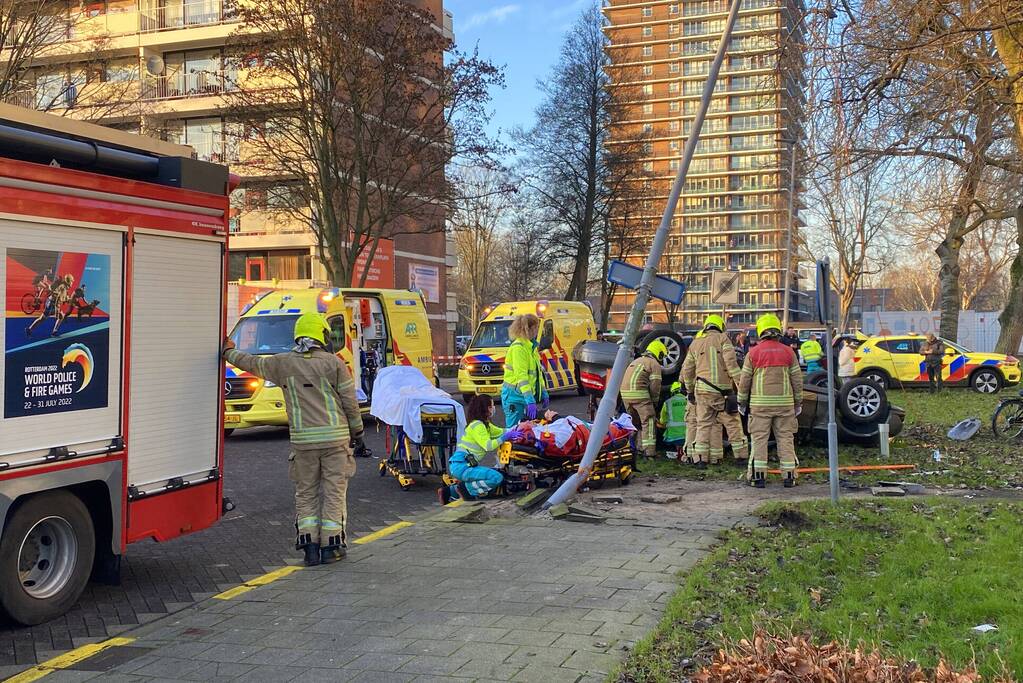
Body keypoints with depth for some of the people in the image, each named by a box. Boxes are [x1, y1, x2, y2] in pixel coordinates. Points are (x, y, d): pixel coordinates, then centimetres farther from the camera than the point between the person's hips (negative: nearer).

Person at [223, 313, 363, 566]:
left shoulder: (282, 363, 3)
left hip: (303, 440, 2)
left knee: (306, 493, 12)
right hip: (335, 438, -2)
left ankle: (310, 546, 8)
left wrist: (229, 352, 37)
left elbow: (251, 363, 18)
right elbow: (350, 401, -2)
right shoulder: (333, 362, -3)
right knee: (334, 491, 5)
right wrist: (357, 431, 11)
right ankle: (331, 546, 6)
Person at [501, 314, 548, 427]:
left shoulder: (531, 346, 14)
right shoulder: (518, 347, -16)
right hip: (515, 396, -9)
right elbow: (521, 375, -23)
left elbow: (538, 371, 23)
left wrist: (544, 393, 18)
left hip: (527, 394, 9)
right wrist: (530, 400, -28)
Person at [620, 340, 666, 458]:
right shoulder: (654, 364, 2)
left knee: (637, 421, 20)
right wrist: (655, 402, 8)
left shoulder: (636, 361, 29)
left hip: (625, 392, 8)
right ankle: (650, 451, -13)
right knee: (648, 421, -5)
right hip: (639, 393, -8)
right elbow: (655, 385, -5)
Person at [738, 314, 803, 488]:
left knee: (759, 439, 2)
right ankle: (789, 476, 6)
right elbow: (797, 379, 5)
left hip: (760, 403, -1)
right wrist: (798, 402, 14)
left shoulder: (754, 353, -2)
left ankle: (758, 476, 1)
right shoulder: (788, 351, 3)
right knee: (786, 438, 7)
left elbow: (744, 380, 2)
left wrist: (742, 402, 12)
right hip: (784, 402, 2)